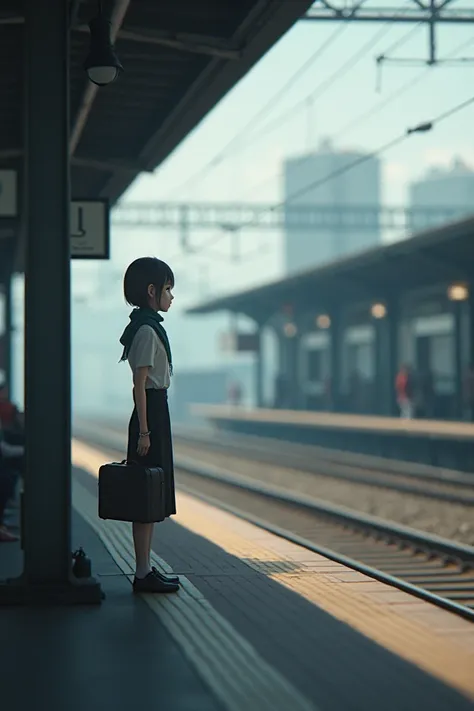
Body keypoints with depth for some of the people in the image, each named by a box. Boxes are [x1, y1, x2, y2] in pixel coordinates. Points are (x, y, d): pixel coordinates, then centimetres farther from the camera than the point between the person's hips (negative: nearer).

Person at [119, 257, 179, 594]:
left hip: (155, 413, 10)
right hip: (151, 414, -10)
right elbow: (139, 385, -19)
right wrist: (143, 432, -21)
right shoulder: (147, 330, -15)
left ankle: (146, 570, 17)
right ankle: (144, 573, -2)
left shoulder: (149, 326, 15)